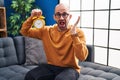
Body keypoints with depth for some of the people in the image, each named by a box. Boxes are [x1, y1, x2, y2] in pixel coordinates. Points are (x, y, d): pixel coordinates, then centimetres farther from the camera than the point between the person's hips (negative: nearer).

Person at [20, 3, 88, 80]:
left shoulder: (78, 32, -10)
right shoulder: (46, 30, 3)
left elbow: (82, 57, -22)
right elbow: (25, 32, 9)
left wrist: (74, 35, -32)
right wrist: (31, 17, -8)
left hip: (70, 68, -3)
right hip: (51, 67, 4)